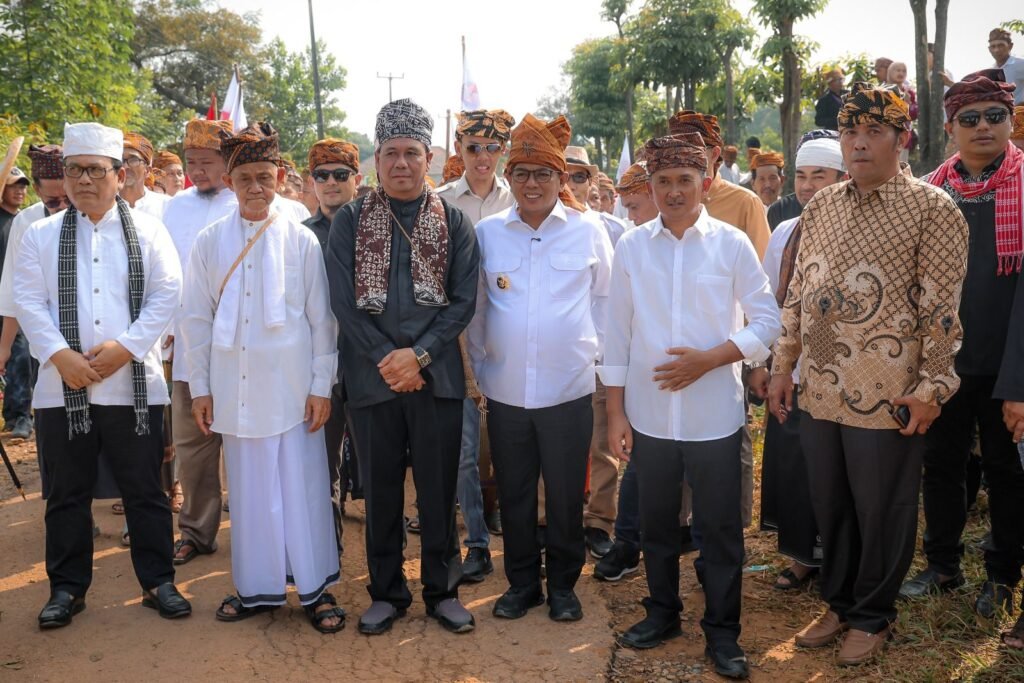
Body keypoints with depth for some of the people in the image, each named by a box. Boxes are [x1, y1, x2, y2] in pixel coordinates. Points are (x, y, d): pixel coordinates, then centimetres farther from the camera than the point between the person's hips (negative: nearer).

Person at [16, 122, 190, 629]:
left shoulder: (147, 231, 4)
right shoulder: (41, 235, 8)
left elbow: (166, 294, -3)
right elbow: (29, 302, 1)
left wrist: (125, 347, -12)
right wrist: (60, 355, -12)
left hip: (134, 385, -1)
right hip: (62, 387, 2)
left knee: (145, 491, 7)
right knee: (68, 493, 11)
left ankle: (158, 582, 20)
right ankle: (67, 587, 25)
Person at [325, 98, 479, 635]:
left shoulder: (454, 223, 4)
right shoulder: (349, 221, 3)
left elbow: (463, 300, -1)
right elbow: (343, 300, -2)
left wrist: (419, 355, -12)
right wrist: (385, 360, -10)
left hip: (437, 377, 0)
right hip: (371, 377, 0)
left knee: (438, 489, 8)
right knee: (380, 491, 10)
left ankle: (442, 590, 25)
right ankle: (386, 592, 26)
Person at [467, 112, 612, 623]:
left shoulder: (589, 229, -1)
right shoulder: (488, 232, 3)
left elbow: (604, 297, 7)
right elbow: (476, 305, 8)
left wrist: (594, 350, 4)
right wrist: (480, 363, 8)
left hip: (569, 389, -1)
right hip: (504, 391, 2)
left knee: (566, 497, 10)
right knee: (514, 495, 13)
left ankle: (563, 585, 30)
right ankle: (521, 583, 31)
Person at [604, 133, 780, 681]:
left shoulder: (731, 243, -3)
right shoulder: (631, 246, 1)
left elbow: (767, 319, 0)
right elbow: (618, 332, 3)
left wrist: (709, 358, -14)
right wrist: (615, 413, 2)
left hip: (714, 415, -1)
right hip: (649, 413, 2)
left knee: (721, 528, 8)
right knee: (656, 522, 16)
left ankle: (722, 631, 25)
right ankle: (662, 612, 35)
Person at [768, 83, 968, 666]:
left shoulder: (932, 209, -7)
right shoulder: (820, 206, 9)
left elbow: (941, 309, -9)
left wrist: (931, 389, -11)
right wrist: (785, 365, 9)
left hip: (887, 398, -5)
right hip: (820, 392, 5)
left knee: (882, 514, 10)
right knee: (830, 507, 16)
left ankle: (873, 617, 30)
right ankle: (840, 604, 36)